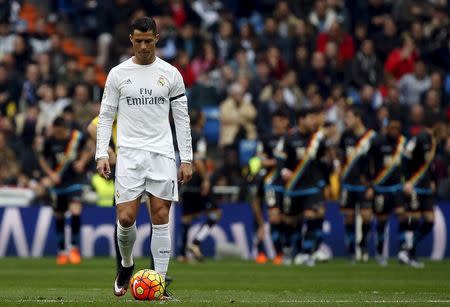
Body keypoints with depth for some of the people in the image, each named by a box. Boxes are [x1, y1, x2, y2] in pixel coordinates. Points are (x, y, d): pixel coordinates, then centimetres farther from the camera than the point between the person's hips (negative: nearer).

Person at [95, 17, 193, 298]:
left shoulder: (171, 74, 5)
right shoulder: (118, 74, 4)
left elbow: (182, 119, 7)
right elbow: (106, 116, 6)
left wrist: (187, 159, 2)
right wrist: (102, 154, -5)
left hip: (162, 154, 0)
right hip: (129, 154, 0)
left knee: (161, 217, -4)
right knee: (126, 218, -7)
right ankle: (127, 266, 20)